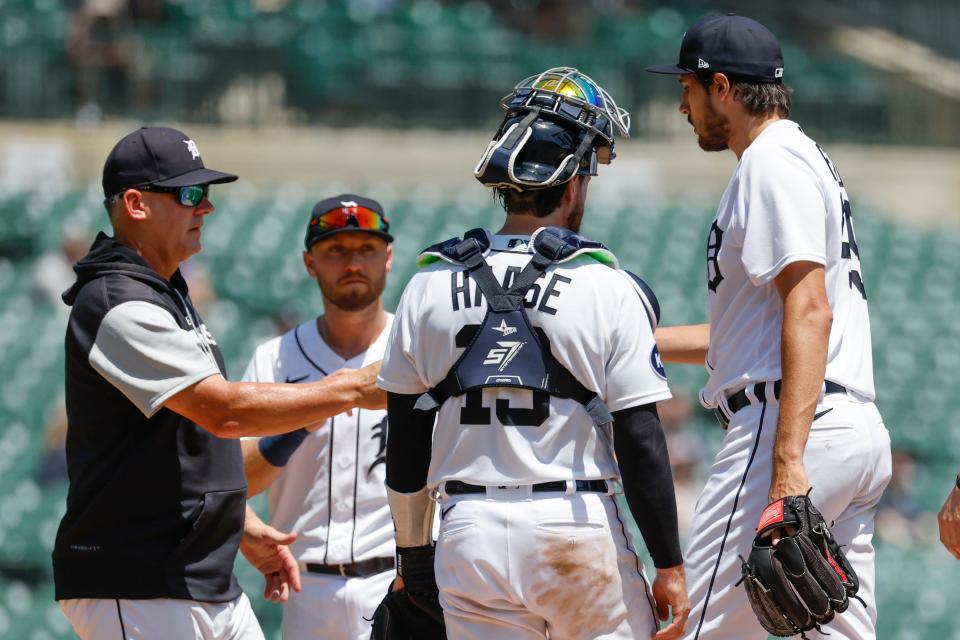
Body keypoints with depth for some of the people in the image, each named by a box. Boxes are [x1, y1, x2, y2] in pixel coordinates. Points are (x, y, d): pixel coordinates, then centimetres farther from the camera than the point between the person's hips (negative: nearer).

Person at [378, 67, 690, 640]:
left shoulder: (428, 289, 5)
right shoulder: (610, 290, -5)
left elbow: (406, 442, 9)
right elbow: (640, 443, -6)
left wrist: (413, 551, 19)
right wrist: (670, 567, -1)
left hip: (469, 533, 3)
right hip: (577, 525, -3)